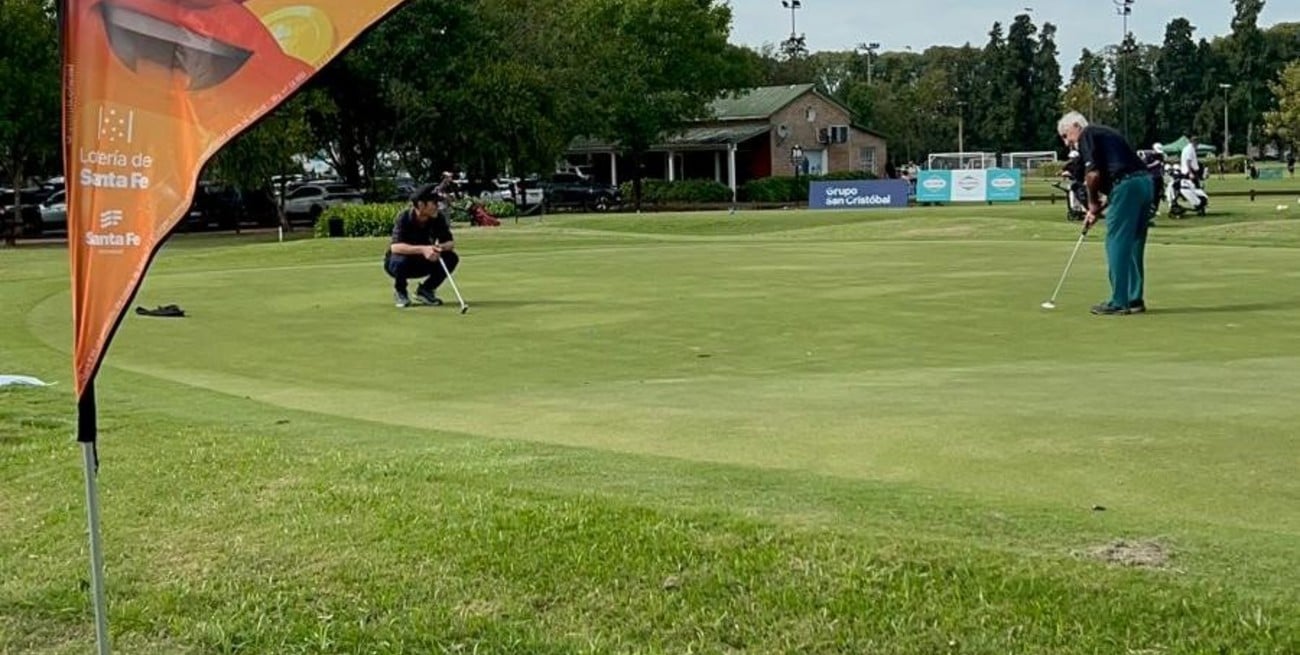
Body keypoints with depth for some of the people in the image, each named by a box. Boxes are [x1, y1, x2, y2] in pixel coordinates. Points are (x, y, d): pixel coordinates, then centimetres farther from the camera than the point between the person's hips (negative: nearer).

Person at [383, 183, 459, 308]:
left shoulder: (438, 219, -13)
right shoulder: (404, 218, -26)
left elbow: (451, 243, -14)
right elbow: (395, 247, -39)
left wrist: (440, 247, -38)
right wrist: (422, 249, -52)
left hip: (422, 264, 4)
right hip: (395, 263, -4)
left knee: (451, 258, -17)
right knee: (401, 260, -39)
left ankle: (425, 290, 5)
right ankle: (400, 291, -5)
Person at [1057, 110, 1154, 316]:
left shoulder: (1087, 135, 2)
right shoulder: (1105, 133, 28)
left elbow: (1093, 173, -11)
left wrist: (1093, 204, 3)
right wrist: (1097, 208, 23)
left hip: (1127, 185, -9)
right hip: (1145, 182, 9)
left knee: (1117, 244, -3)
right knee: (1133, 245, 14)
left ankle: (1119, 302, -2)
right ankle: (1135, 300, 16)